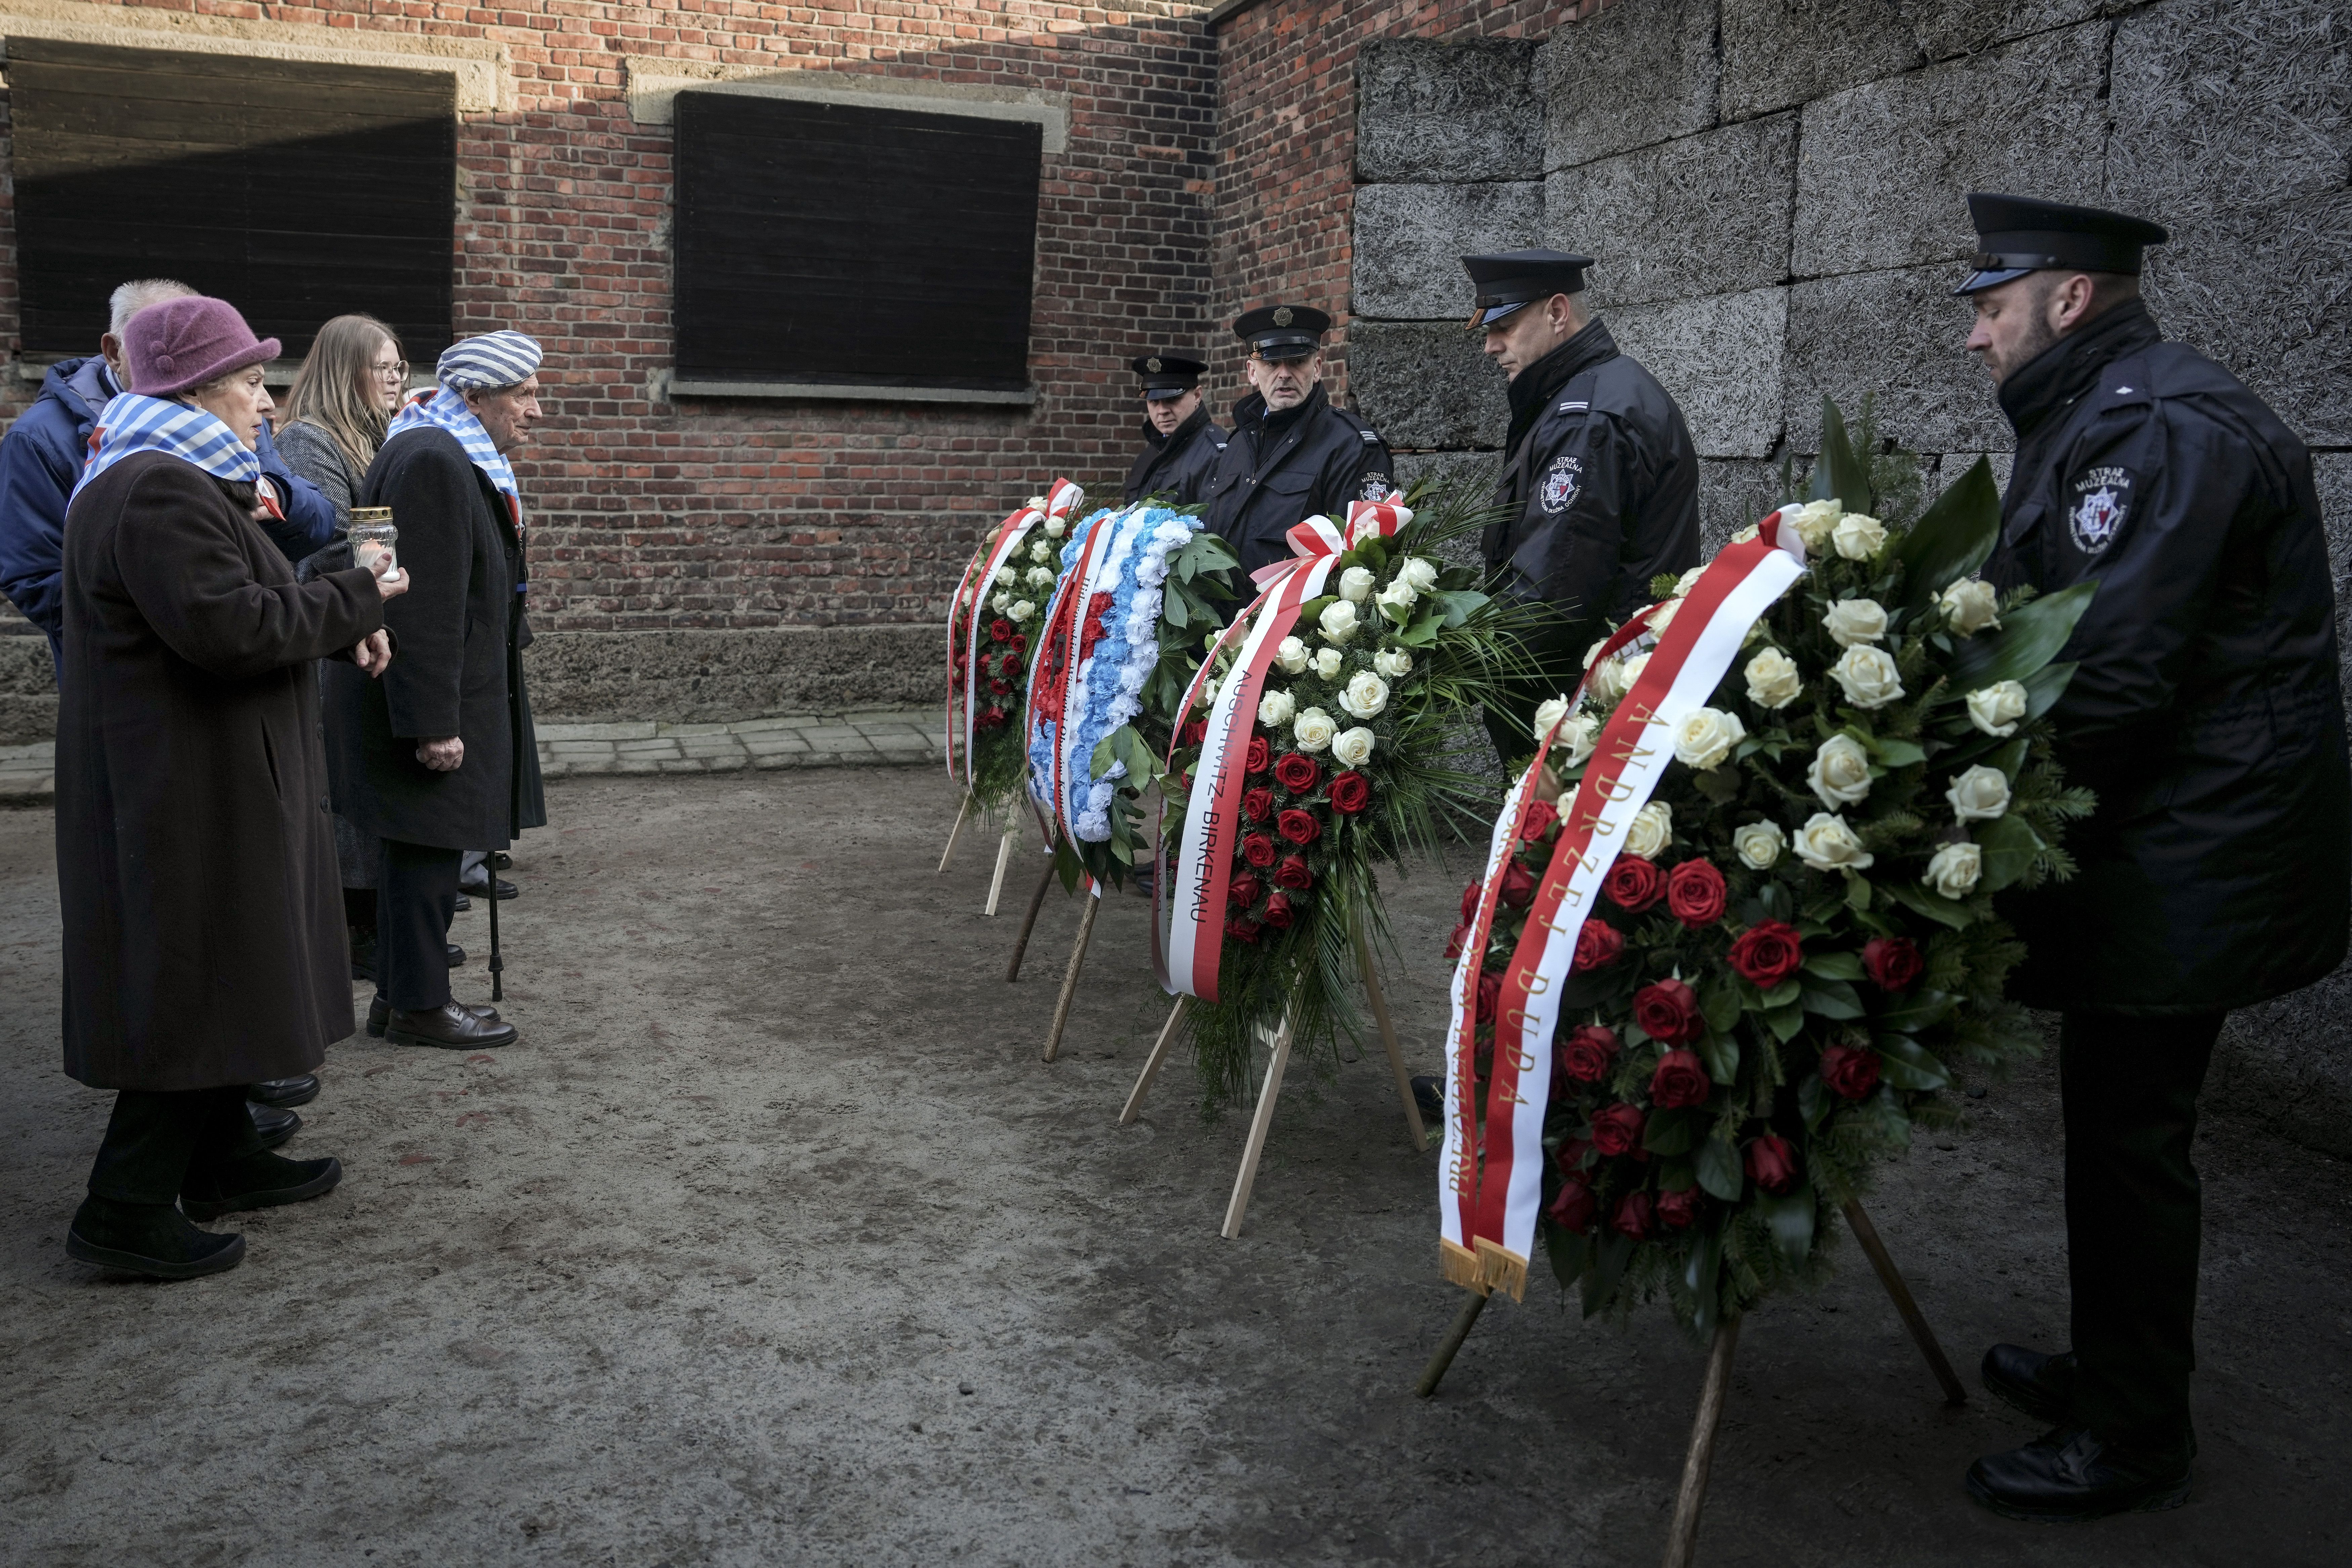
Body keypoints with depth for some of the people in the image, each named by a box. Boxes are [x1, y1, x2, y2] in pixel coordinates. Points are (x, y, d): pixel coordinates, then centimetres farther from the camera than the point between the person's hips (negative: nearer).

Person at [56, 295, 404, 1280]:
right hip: (188, 789, -11)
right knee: (196, 985, -3)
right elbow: (231, 628, -27)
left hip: (208, 781, 11)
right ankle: (126, 1209, 6)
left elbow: (233, 609, 21)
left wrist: (338, 632, 6)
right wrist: (355, 600, -16)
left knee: (221, 975, 18)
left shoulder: (176, 483, 16)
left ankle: (223, 1159, 31)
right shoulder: (157, 493, -20)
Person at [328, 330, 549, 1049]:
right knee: (427, 848, -2)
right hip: (429, 700, -11)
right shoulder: (431, 461, -19)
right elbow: (426, 607, -24)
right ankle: (419, 1006, 8)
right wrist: (434, 723, -25)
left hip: (455, 692, 11)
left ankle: (398, 993, 25)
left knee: (419, 849, 16)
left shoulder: (456, 457, 16)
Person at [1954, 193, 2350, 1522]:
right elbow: (2046, 628, 15)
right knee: (2119, 1122, 19)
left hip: (2192, 856, -10)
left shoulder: (2159, 428, -19)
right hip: (2165, 848, 10)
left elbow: (2111, 682, -25)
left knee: (2130, 1136, 1)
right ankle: (2117, 1372, 36)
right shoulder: (2099, 419, 16)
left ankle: (2135, 1439, 16)